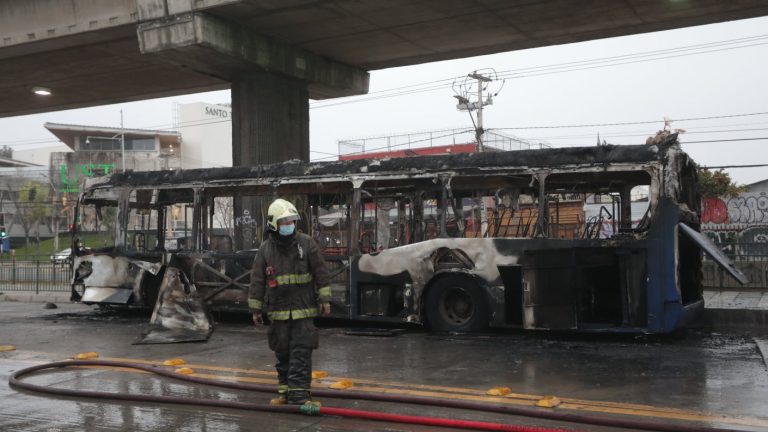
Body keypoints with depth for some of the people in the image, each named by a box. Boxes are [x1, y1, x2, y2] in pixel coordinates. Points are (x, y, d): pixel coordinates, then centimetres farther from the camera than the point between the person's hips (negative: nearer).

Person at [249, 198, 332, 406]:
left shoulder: (307, 243, -2)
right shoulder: (265, 249, 2)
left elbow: (321, 272, 1)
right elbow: (257, 281, 6)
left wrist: (325, 299, -2)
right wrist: (255, 309, 7)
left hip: (303, 310, -2)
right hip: (278, 310, 2)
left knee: (301, 353, -6)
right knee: (282, 354, 11)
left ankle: (299, 394, -5)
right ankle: (284, 392, 23)